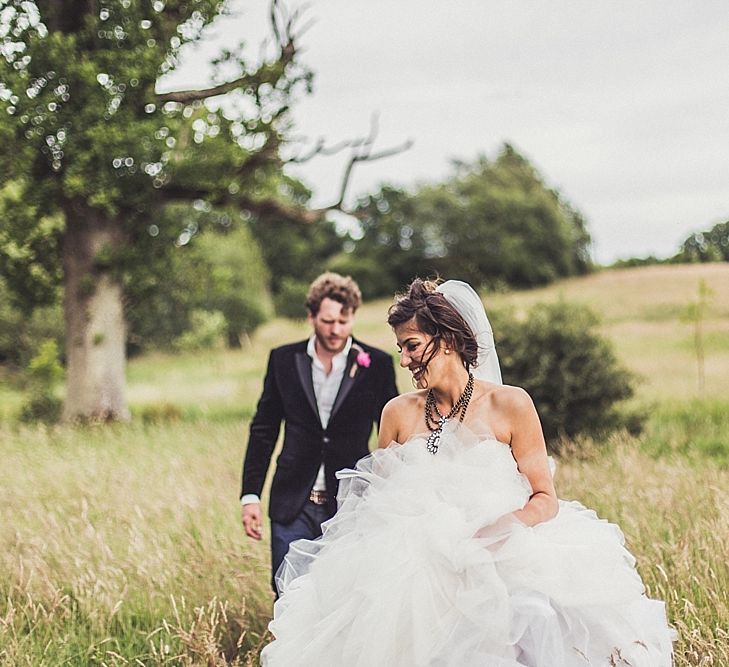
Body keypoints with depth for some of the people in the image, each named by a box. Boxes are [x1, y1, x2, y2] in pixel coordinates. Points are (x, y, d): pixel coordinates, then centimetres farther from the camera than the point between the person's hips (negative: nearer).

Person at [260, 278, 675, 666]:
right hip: (416, 564, 2)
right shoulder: (399, 413, 8)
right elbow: (379, 501, 15)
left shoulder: (509, 405, 0)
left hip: (503, 560, -2)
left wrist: (493, 532, -19)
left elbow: (545, 498, -1)